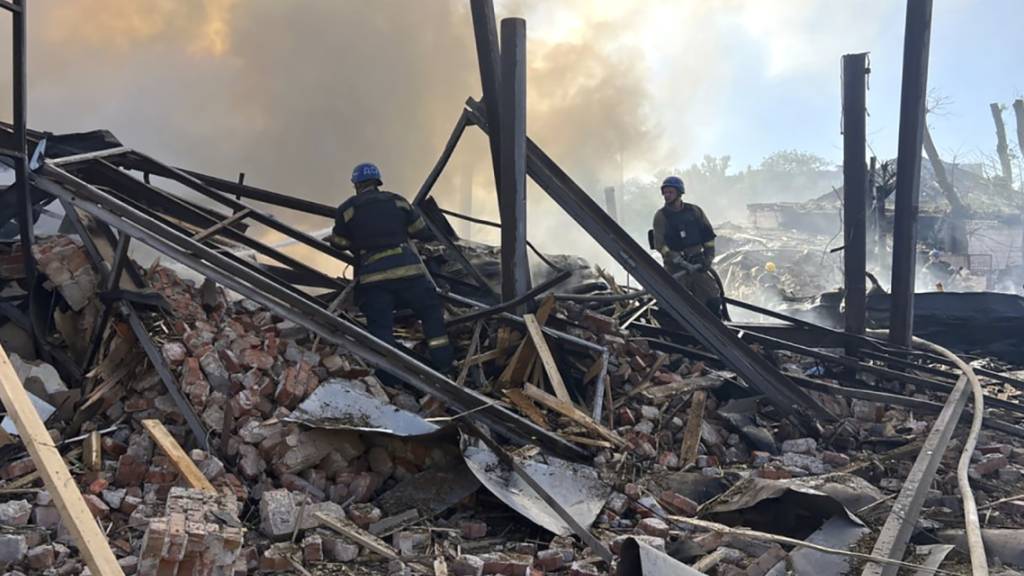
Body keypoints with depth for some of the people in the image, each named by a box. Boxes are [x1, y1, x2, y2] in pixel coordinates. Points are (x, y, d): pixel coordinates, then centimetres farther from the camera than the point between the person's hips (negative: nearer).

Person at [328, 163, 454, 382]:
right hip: (407, 268, 1)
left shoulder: (347, 209, 7)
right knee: (431, 310, 17)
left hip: (372, 276, -1)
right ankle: (443, 362, 13)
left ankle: (389, 375, -8)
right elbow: (422, 232, 19)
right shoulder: (397, 201, 13)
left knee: (380, 325, 0)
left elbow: (340, 244, 16)